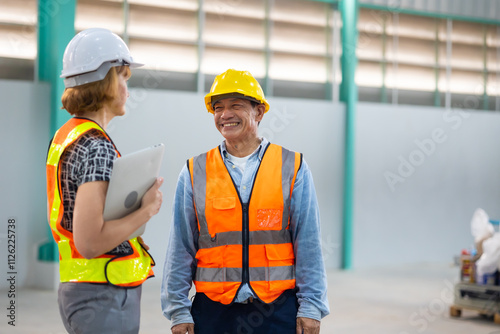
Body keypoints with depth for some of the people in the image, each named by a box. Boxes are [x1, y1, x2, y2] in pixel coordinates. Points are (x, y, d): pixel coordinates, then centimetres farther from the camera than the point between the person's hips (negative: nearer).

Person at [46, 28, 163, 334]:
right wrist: (146, 210, -14)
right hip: (106, 296, -10)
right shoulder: (97, 148, -18)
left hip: (76, 286, 10)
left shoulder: (64, 137, 13)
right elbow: (89, 242, -24)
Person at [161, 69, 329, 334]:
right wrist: (178, 311, 3)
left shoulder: (292, 168, 4)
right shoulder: (194, 173, 6)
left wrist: (310, 307, -1)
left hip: (279, 311, -1)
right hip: (213, 310, 1)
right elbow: (180, 249, 7)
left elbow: (308, 244, 3)